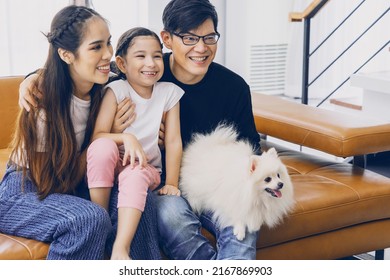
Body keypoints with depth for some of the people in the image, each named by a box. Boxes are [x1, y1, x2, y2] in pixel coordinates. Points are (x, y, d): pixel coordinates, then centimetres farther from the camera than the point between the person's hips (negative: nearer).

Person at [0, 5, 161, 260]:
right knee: (91, 218, -35)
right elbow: (54, 183, -15)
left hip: (75, 186, 6)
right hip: (24, 193, -6)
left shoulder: (103, 89, -5)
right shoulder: (44, 103, -23)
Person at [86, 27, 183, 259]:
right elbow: (98, 136, -14)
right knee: (104, 146, -34)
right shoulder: (116, 90, -9)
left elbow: (173, 140, -5)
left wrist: (171, 184, -9)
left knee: (135, 176, -35)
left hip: (146, 167, 1)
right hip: (113, 164, 0)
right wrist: (126, 138, -32)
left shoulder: (169, 92, -3)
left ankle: (121, 248, -41)